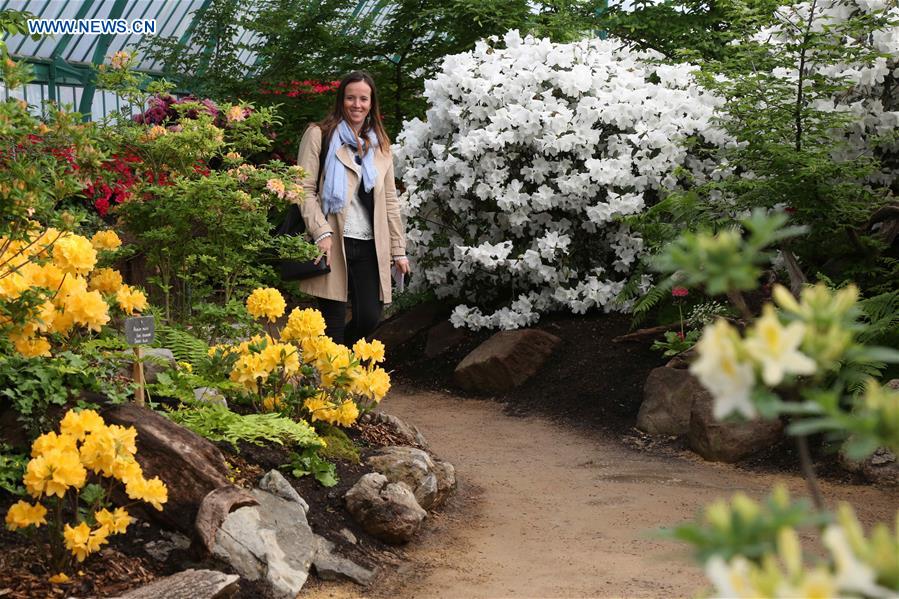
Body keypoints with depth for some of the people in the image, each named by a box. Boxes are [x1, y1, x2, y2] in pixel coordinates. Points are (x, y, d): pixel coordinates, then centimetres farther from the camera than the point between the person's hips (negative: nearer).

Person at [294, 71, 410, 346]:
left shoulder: (380, 144, 18)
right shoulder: (319, 135, 3)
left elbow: (390, 200, 18)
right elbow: (305, 189, -3)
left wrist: (399, 249, 13)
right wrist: (322, 232, -15)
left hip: (369, 245, 5)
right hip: (333, 243, -4)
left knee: (369, 318, 0)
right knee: (334, 321, -4)